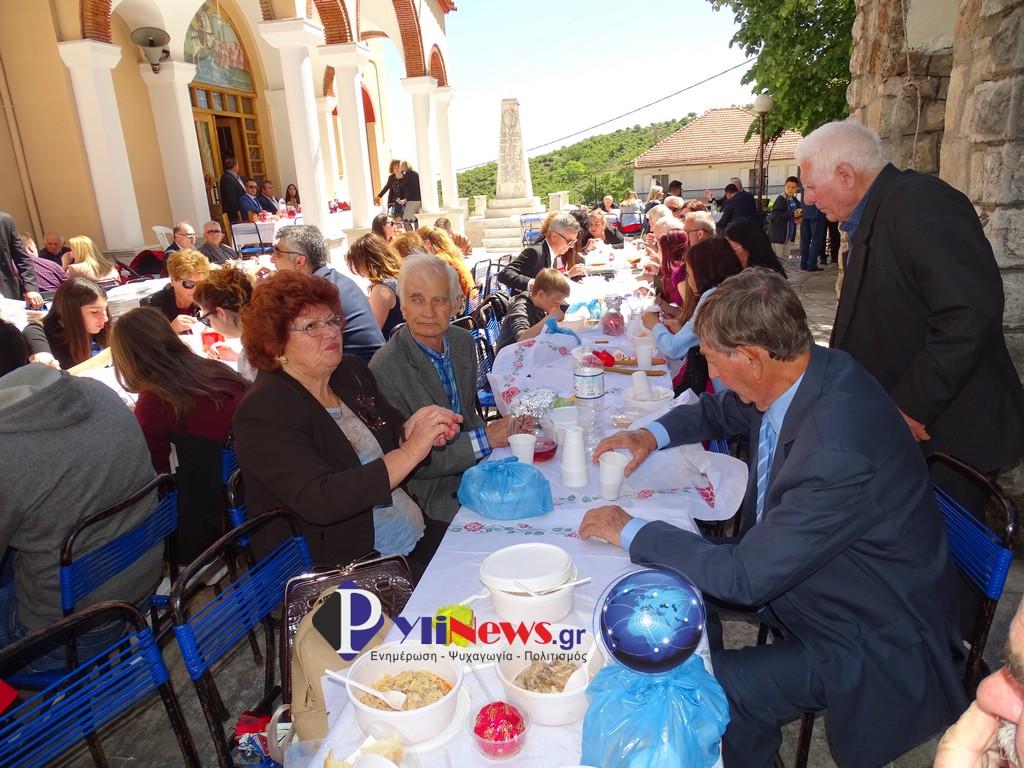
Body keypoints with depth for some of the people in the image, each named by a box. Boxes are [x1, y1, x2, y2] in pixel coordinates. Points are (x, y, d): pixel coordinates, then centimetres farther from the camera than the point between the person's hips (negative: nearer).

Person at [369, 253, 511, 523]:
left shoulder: (463, 341, 2)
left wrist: (491, 432, -8)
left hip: (473, 468, 7)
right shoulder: (385, 369, -21)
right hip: (429, 494, -7)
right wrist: (483, 439, -21)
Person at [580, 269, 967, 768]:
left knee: (715, 696, -22)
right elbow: (722, 411, 12)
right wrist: (653, 435, -3)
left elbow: (744, 576, -32)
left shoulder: (838, 454, -38)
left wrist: (630, 532, -22)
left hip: (873, 634, -8)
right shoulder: (806, 371, -10)